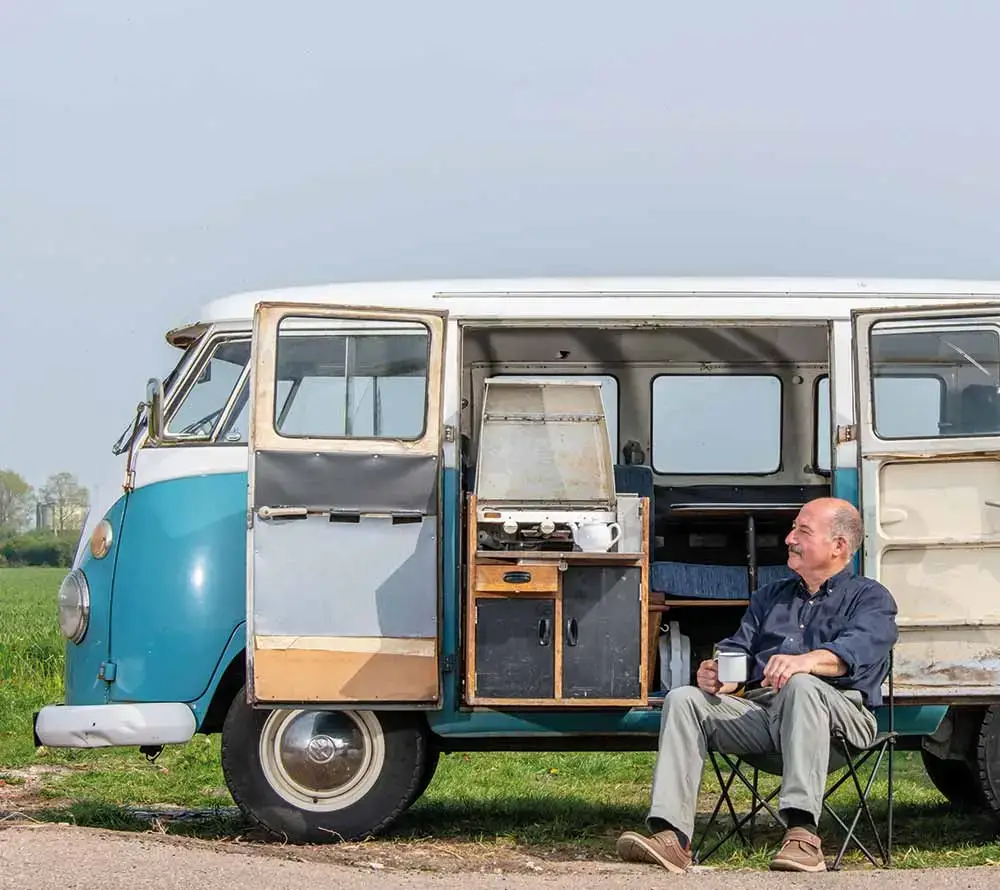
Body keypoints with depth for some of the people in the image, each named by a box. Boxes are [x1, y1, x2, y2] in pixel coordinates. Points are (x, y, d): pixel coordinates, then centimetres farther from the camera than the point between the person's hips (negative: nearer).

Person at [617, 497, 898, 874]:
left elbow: (859, 647, -12)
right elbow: (739, 648, 18)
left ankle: (801, 834, -46)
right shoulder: (770, 597, 31)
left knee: (802, 687, -39)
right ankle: (671, 837, -31)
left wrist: (809, 661, -34)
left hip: (837, 713, -5)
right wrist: (717, 672, -9)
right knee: (683, 698, -17)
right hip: (758, 710, 5)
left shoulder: (870, 598, 11)